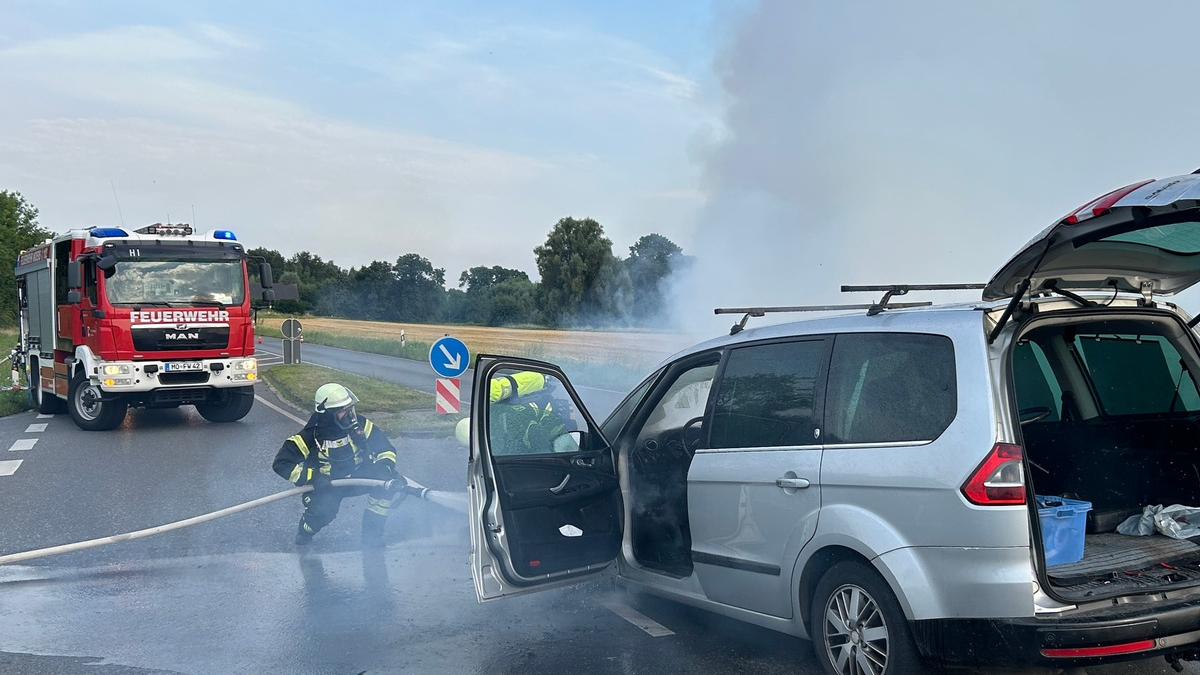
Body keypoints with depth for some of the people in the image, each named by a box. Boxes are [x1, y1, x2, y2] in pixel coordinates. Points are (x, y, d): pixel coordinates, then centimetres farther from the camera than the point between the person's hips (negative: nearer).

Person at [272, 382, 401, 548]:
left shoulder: (360, 425, -11)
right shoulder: (311, 436, -19)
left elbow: (385, 448, -3)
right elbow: (281, 463, -19)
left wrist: (385, 467, -25)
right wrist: (311, 477, -31)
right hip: (325, 484, -3)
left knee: (392, 483, -24)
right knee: (323, 510, -34)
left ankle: (372, 533, -7)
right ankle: (305, 529, 5)